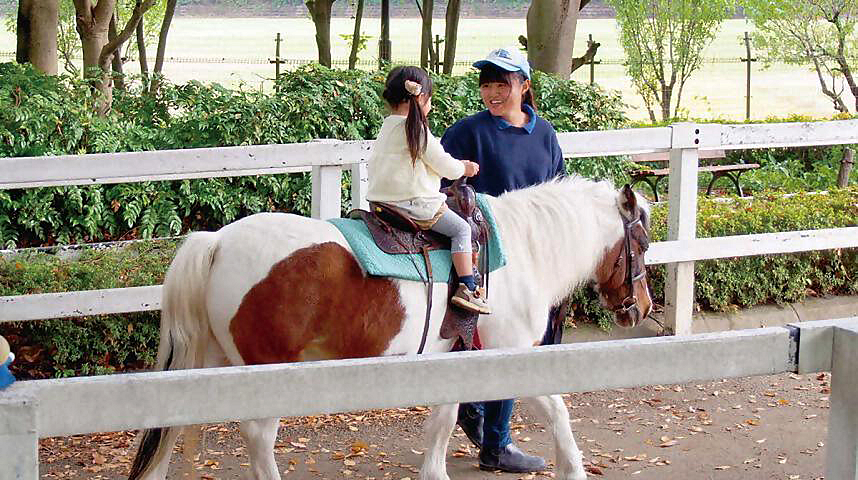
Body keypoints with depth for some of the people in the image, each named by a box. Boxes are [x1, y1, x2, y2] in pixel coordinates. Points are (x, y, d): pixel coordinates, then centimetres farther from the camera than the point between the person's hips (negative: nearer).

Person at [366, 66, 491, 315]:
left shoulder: (386, 127, 13)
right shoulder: (416, 129, -13)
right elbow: (445, 165, -9)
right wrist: (464, 168, 13)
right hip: (414, 204, -9)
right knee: (461, 229, -1)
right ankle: (467, 288, -9)